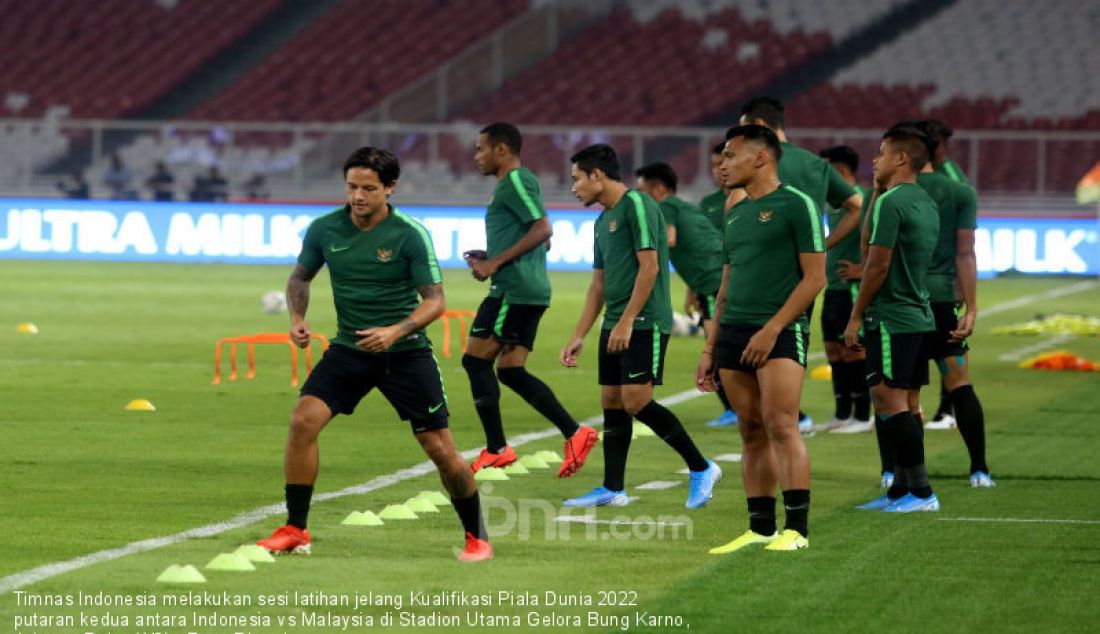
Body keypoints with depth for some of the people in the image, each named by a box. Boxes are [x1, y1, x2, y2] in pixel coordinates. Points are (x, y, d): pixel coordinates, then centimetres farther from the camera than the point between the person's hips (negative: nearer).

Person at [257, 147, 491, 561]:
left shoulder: (410, 235, -14)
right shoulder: (325, 230, -3)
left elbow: (435, 300, -11)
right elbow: (300, 277, 14)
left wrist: (395, 331, -27)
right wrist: (297, 317, -5)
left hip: (405, 352, -3)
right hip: (349, 348, 3)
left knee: (440, 449, -5)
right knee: (303, 420, -17)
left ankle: (477, 537, 16)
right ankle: (294, 531, -7)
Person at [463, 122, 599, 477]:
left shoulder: (516, 181, -8)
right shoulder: (511, 184, 23)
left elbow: (542, 229, -19)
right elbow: (538, 239, 27)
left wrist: (495, 263, -18)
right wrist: (488, 259, 16)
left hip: (514, 289, -10)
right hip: (531, 289, 10)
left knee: (476, 359, -6)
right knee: (511, 371, 8)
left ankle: (496, 449, -6)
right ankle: (574, 434, 2)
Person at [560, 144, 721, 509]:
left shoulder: (637, 206, -10)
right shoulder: (603, 221, 19)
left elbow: (649, 267, -17)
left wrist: (626, 321, -19)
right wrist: (578, 337, 20)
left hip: (644, 324, -9)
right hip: (615, 326, 9)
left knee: (636, 401, -15)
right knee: (611, 403, 8)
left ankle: (701, 469, -6)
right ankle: (613, 489, 13)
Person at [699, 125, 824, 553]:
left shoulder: (796, 205, -3)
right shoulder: (736, 214, 20)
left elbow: (814, 278, -8)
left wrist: (772, 329, -15)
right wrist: (710, 349, 19)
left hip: (780, 332, -7)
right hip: (734, 333, 7)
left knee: (780, 425, -15)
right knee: (751, 432, 6)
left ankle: (797, 529, -14)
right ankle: (760, 529, 8)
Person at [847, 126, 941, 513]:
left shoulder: (891, 202, -15)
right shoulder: (925, 203, 15)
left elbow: (878, 265, -16)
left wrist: (856, 317, -11)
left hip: (890, 318, -10)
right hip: (919, 317, 10)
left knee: (890, 403, -8)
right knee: (907, 405, 11)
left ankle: (921, 492, -10)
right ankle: (901, 490, 14)